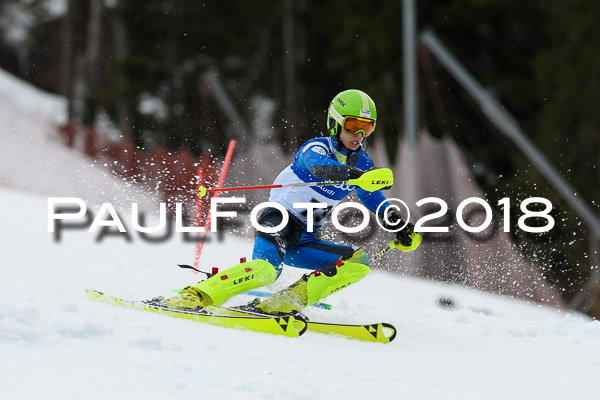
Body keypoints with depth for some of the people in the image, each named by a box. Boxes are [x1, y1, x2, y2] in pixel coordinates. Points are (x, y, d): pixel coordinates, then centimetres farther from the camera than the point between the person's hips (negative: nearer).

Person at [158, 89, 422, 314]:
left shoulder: (360, 162, 9)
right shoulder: (315, 148, -12)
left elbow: (373, 198, 20)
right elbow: (319, 167, -36)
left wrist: (399, 226, 4)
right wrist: (356, 174, -54)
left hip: (303, 241, 7)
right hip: (279, 220, -7)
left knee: (359, 263, -10)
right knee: (266, 269, -36)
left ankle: (290, 300, -19)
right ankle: (194, 295, -31)